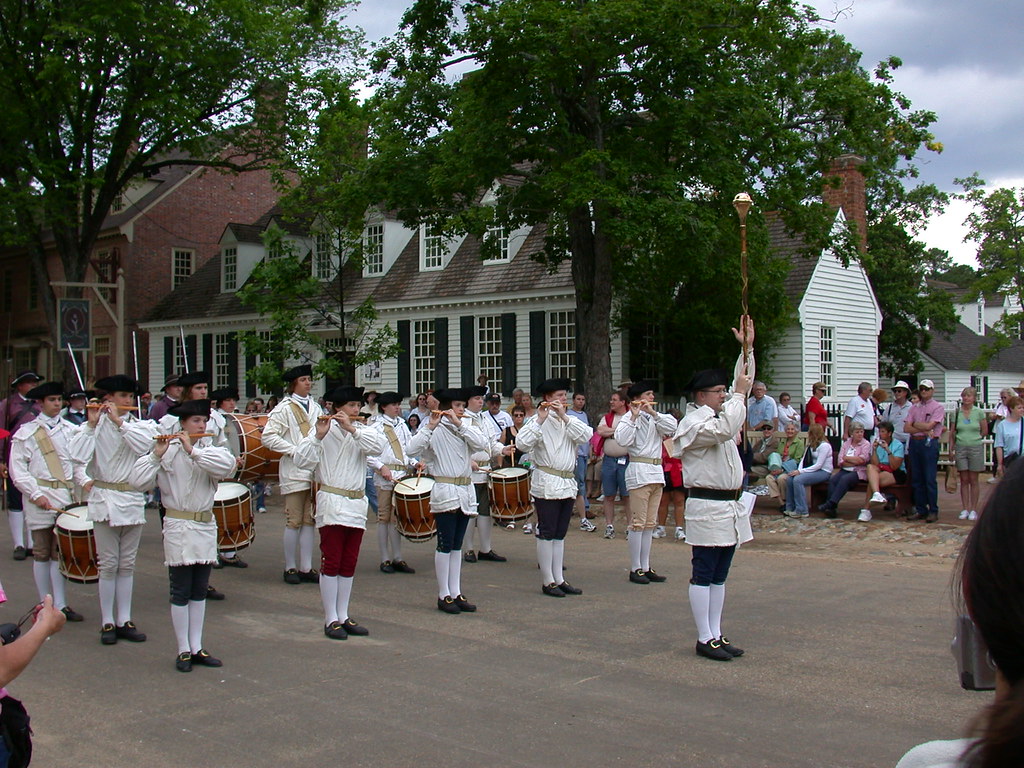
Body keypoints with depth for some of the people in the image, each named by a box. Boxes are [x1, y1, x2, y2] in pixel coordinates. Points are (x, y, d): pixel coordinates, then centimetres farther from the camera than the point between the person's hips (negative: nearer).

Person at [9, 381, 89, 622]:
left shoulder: (70, 431, 10)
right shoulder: (26, 433, 1)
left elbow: (79, 462, 11)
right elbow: (17, 469, -2)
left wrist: (86, 482, -8)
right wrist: (36, 494, -12)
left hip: (67, 496, 3)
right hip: (40, 497, -2)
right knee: (42, 553, 4)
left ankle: (60, 604, 12)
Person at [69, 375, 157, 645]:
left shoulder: (140, 425, 6)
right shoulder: (94, 425, 1)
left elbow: (144, 445, -17)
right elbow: (78, 456, -15)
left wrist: (119, 421, -18)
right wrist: (92, 424, -15)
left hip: (132, 500, 2)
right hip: (104, 500, -2)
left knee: (127, 564, 9)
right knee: (108, 564, 0)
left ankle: (125, 621, 15)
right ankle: (107, 622, 8)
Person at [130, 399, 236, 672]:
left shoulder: (211, 449, 4)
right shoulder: (167, 451, -4)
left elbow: (227, 465, -20)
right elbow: (137, 480, -13)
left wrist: (193, 451, -23)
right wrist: (156, 454, -22)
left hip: (206, 527, 4)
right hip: (178, 527, -4)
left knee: (200, 591, 12)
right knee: (181, 592, 3)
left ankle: (196, 647, 21)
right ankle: (183, 651, 11)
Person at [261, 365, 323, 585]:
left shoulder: (316, 408, 15)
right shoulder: (284, 408, -2)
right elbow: (268, 437, -9)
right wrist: (294, 451, -14)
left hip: (315, 470, 5)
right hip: (294, 472, -5)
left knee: (309, 520, 7)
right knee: (294, 521, -1)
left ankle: (306, 568, 13)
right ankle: (290, 568, 10)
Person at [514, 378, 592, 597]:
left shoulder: (570, 421, 13)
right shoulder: (540, 421, -6)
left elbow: (586, 435, -7)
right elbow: (522, 443, -21)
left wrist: (564, 417, -14)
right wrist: (540, 419, -23)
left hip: (568, 484, 7)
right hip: (547, 483, -7)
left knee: (560, 534, 12)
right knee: (546, 533, -1)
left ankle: (559, 579, 17)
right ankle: (547, 581, 4)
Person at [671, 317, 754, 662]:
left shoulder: (720, 413, 15)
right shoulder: (693, 423, -12)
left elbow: (742, 385, 18)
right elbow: (725, 430, -29)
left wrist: (747, 348, 8)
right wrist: (738, 394, -18)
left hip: (731, 506, 9)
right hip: (707, 507, -9)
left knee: (719, 575, 12)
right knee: (703, 574, -3)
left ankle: (716, 635, 18)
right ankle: (704, 639, 2)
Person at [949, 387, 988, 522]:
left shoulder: (979, 412, -1)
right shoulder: (956, 413, 4)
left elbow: (985, 431, 8)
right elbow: (952, 433, 8)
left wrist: (974, 439, 10)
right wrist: (950, 450, 4)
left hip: (975, 448, -2)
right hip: (960, 448, 2)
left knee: (973, 480, 3)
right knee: (964, 480, 5)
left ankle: (973, 510, 9)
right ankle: (965, 509, 10)